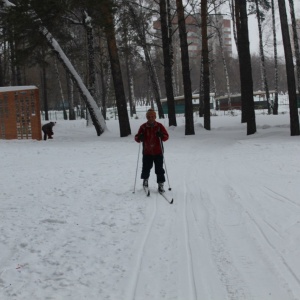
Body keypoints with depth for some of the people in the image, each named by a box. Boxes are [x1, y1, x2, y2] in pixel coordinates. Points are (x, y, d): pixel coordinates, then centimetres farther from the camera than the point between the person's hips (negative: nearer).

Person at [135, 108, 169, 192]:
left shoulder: (159, 126, -1)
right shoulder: (143, 127, 1)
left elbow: (166, 136, -3)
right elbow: (137, 138, 3)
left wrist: (161, 135, -26)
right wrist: (139, 138, -21)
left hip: (158, 152, -1)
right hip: (147, 152, 1)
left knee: (159, 169, -1)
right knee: (146, 168, 8)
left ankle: (160, 184, 6)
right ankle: (145, 179, 36)